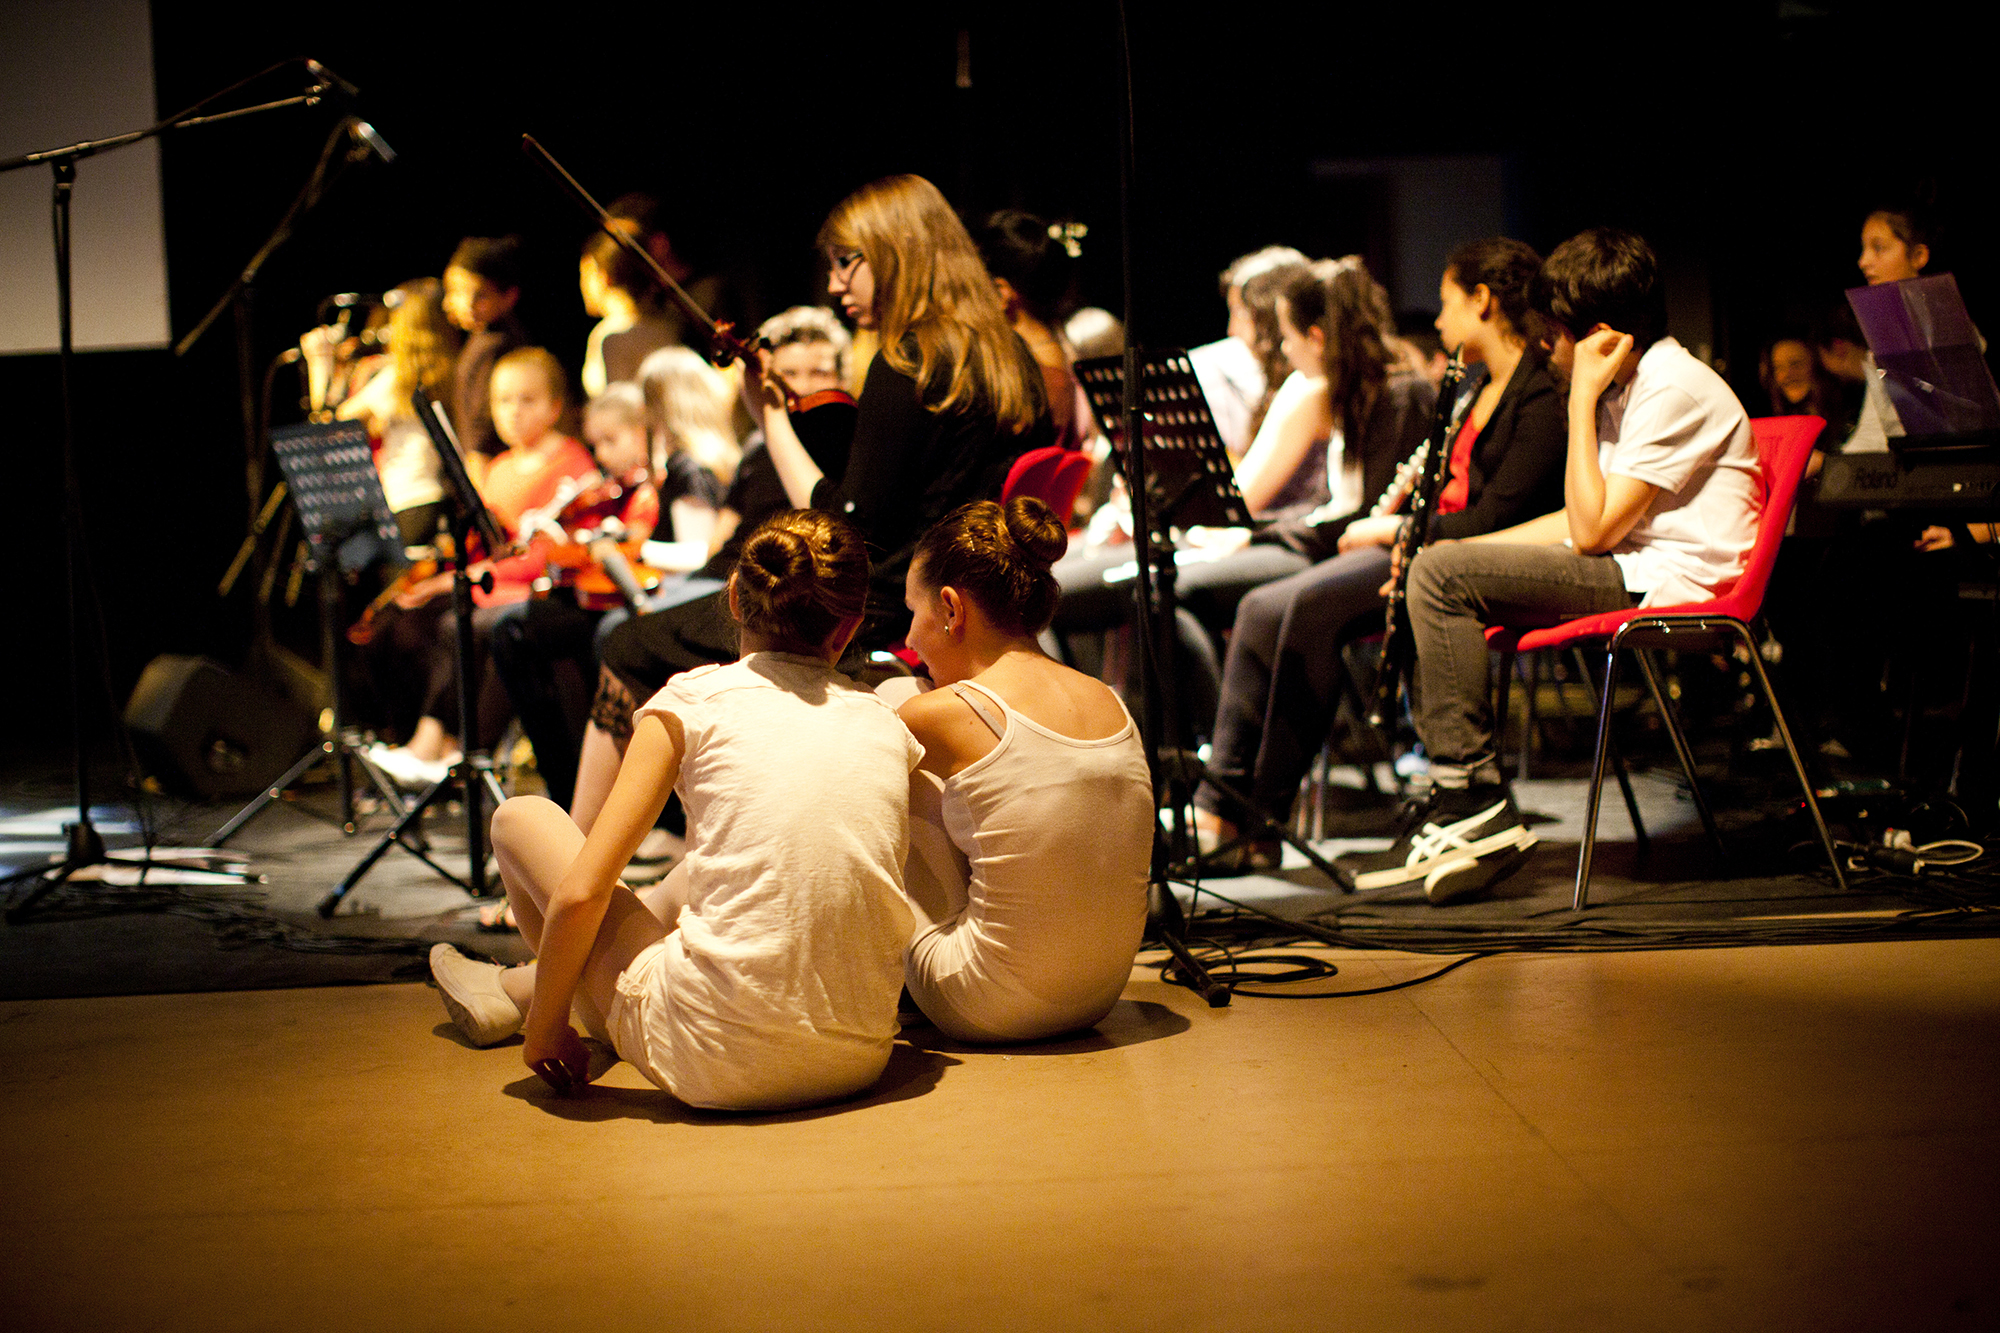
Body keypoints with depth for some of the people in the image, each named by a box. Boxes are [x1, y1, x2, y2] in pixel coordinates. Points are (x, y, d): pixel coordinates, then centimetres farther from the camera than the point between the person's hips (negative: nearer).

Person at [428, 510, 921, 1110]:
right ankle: (514, 989, 53)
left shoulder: (694, 700, 0)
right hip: (859, 1061, 5)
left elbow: (581, 893, -6)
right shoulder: (885, 721, 12)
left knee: (521, 818, 16)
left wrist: (544, 1026, 11)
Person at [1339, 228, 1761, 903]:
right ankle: (1458, 812, -2)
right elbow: (1584, 518, 20)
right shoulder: (1631, 387, 18)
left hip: (1668, 584, -10)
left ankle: (1472, 795, -14)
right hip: (1628, 571, 10)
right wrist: (1468, 546, 10)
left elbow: (1592, 530, -18)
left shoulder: (1676, 389, -14)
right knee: (1439, 573, 6)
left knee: (1441, 577, -19)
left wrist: (1583, 396, -14)